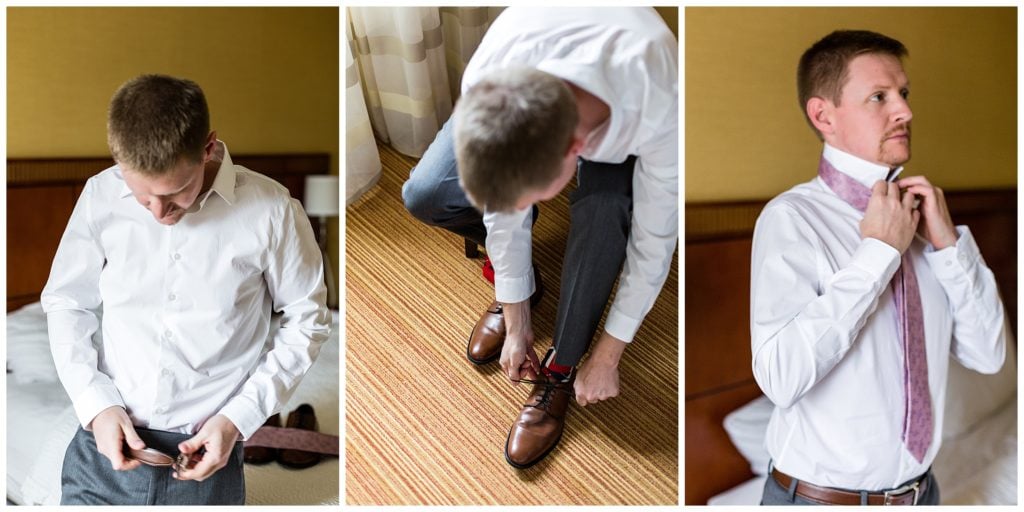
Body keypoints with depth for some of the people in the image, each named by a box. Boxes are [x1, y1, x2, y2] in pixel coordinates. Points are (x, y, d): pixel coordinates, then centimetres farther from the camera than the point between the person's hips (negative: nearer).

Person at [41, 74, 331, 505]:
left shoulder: (271, 211, -13)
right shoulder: (102, 195, -6)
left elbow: (308, 321, -3)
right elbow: (66, 303, 6)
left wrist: (237, 418, -9)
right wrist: (96, 404, -6)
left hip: (205, 456, -2)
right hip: (103, 446, 2)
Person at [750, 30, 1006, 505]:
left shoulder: (916, 211, 1)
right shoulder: (792, 218, -18)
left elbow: (987, 354, 2)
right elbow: (781, 377, -31)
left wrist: (948, 240, -10)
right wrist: (878, 251, -25)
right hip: (822, 494, -6)